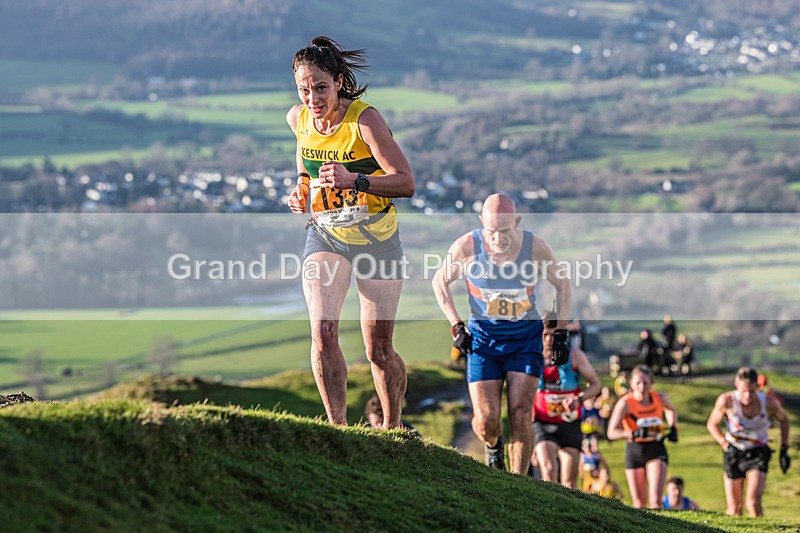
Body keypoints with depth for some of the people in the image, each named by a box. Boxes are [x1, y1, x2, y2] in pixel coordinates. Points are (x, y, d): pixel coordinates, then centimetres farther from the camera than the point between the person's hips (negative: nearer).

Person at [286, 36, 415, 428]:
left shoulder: (364, 120, -20)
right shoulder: (297, 118, -4)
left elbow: (405, 182, -23)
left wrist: (354, 181, -36)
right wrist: (301, 188, 4)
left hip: (376, 238, -3)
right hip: (324, 235, 3)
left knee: (378, 350, 2)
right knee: (322, 329, -20)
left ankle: (392, 426, 26)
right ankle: (338, 425, -11)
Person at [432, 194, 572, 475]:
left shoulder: (536, 248, -13)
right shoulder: (466, 247, -15)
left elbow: (563, 285, 6)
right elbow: (440, 281, 4)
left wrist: (560, 332, -1)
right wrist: (456, 325, -4)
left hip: (525, 338, 0)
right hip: (482, 337, 0)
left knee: (520, 415, -12)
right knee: (486, 421, -6)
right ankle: (493, 444, 30)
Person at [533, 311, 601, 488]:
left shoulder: (574, 355, -6)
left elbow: (595, 384, -1)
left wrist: (579, 399, -20)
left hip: (570, 425, 1)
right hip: (543, 425, -1)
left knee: (570, 482, 4)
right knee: (549, 472, -22)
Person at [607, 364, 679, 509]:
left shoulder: (660, 398, -6)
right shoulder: (625, 403, -16)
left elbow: (670, 410, 21)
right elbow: (612, 433, -23)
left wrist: (673, 428, 7)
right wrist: (634, 434, -36)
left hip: (656, 449, 1)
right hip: (635, 450, -1)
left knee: (655, 500, -16)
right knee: (638, 504, 5)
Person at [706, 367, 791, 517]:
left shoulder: (769, 403, -15)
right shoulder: (727, 400, -17)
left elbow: (784, 421, 7)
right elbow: (712, 424, -1)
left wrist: (784, 451, 4)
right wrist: (725, 445, -15)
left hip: (758, 453, -1)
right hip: (734, 452, 1)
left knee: (753, 502, -19)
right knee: (734, 508, 1)